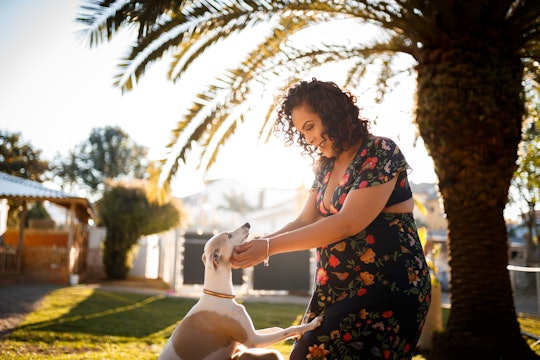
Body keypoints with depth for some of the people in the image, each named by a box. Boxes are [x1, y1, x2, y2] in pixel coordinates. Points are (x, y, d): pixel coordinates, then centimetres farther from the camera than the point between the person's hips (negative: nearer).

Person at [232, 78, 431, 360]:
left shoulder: (381, 153, -12)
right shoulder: (327, 168, 12)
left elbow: (348, 223, -20)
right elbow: (304, 222, 10)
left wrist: (270, 247, -20)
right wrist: (253, 246, -6)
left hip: (388, 289, -7)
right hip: (338, 291, 7)